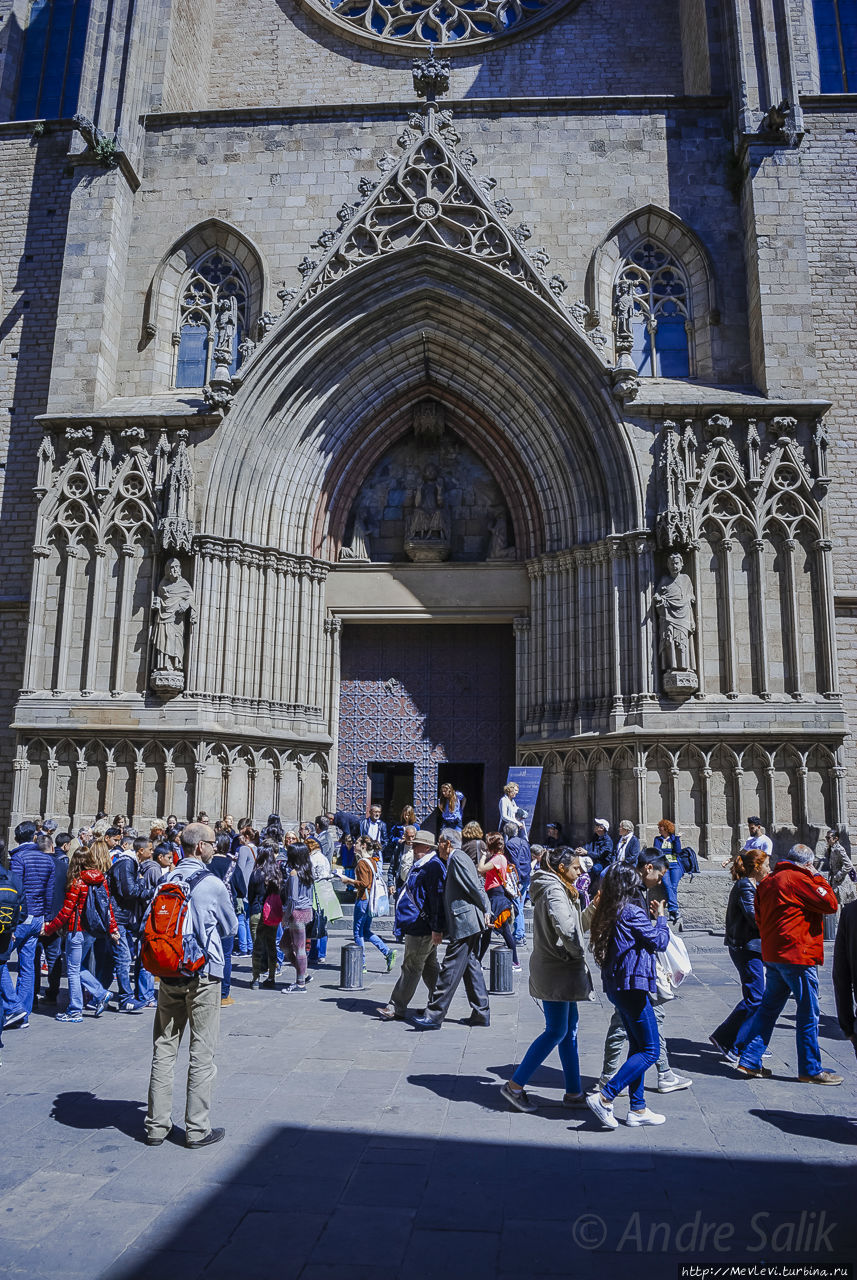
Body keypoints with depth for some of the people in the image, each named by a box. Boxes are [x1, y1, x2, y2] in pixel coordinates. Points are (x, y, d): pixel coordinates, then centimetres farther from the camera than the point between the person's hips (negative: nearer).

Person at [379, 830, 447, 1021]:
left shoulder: (433, 866, -18)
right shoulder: (420, 866, 14)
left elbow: (438, 898, -22)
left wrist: (437, 929, -23)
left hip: (422, 928, -10)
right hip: (416, 926, 10)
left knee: (411, 968, -2)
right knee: (429, 967, 15)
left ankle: (397, 1007, 4)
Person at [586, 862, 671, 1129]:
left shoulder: (607, 913, 7)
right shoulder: (633, 912, -18)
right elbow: (660, 942, -8)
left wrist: (651, 918, 15)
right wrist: (660, 918, 8)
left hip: (615, 985, 9)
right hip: (632, 986, -9)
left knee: (637, 1046, 18)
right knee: (649, 1051, 0)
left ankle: (638, 1109, 22)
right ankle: (605, 1097, -5)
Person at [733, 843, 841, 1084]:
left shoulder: (767, 882, 13)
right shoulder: (798, 879, -13)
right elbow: (831, 904, -12)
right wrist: (818, 878, 0)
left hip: (772, 955, 8)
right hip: (798, 955, -8)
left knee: (768, 1007, 14)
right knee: (808, 1013, 4)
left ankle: (749, 1061, 15)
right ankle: (810, 1070, 14)